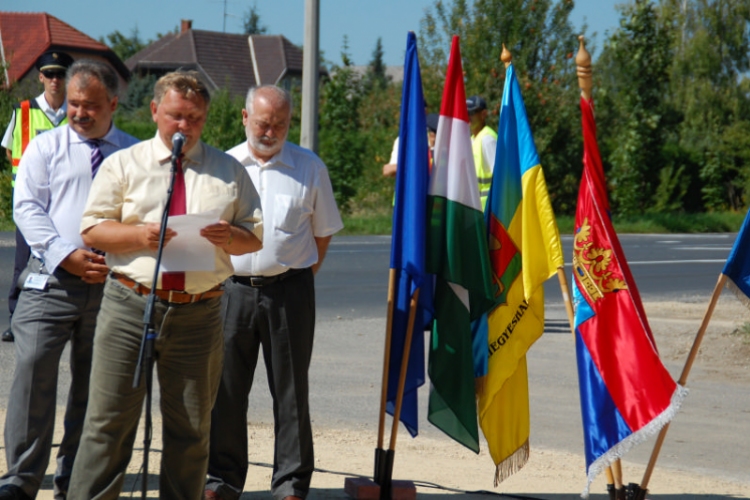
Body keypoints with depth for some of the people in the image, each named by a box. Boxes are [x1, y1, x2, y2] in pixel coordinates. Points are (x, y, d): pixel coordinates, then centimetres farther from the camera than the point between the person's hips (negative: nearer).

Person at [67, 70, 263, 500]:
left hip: (200, 312, 2)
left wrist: (231, 236, -11)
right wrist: (138, 235, -15)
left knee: (192, 428, 8)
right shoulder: (123, 165, 7)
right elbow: (92, 229, 2)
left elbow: (255, 236, 12)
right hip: (130, 305, -2)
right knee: (109, 420, -2)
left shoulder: (229, 172, 12)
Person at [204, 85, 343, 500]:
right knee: (226, 388, 5)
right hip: (232, 289, 1)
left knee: (290, 390, 2)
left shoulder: (309, 168, 6)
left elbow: (324, 231, 12)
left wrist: (303, 270, 4)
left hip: (289, 290, -1)